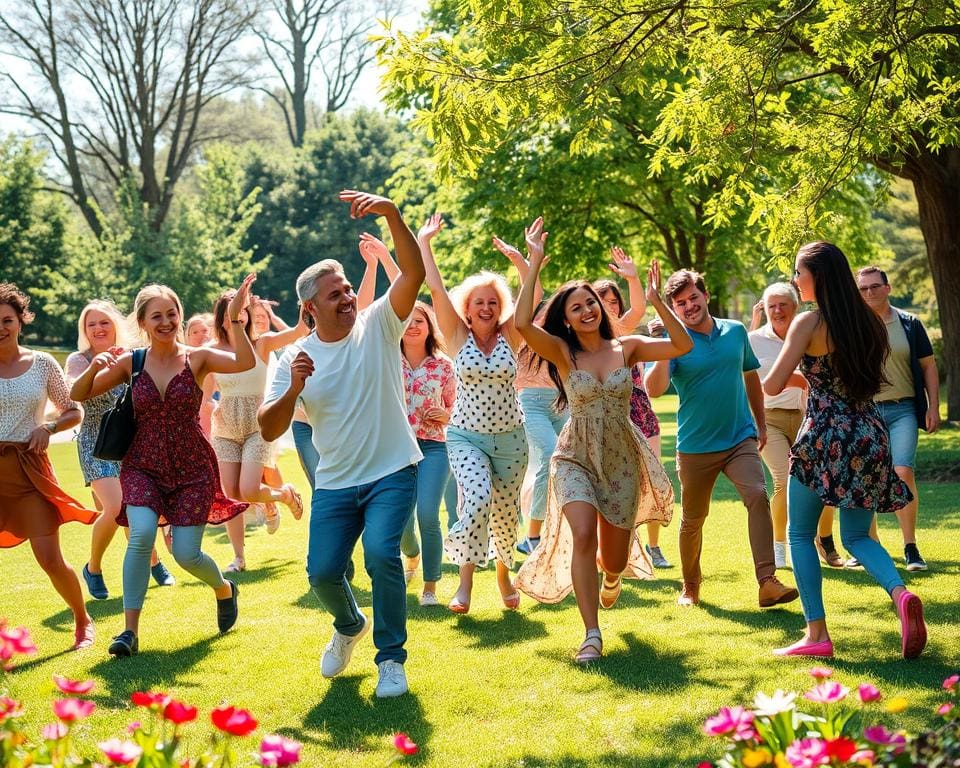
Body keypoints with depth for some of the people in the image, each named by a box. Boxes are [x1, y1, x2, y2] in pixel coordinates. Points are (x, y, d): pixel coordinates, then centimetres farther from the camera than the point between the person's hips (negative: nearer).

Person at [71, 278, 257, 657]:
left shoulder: (197, 358, -4)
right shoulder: (131, 363, 0)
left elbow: (245, 363, -22)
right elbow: (79, 395, 1)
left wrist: (234, 319, -34)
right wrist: (94, 367, -18)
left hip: (193, 469, -1)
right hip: (143, 466, 1)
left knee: (187, 554, -4)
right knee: (141, 534, -24)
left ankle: (224, 589, 32)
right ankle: (130, 630, -15)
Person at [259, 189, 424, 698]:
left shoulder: (377, 326, -5)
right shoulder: (295, 358, 0)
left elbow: (414, 274, -21)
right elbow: (269, 431, -5)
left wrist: (391, 214, -35)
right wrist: (293, 388, -23)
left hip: (392, 473, -3)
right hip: (335, 482, 3)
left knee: (381, 552, -24)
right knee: (323, 571, -4)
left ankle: (391, 658, -7)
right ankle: (350, 626, 32)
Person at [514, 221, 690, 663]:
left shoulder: (626, 348, -2)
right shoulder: (562, 352, -6)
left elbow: (682, 346, -11)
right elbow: (522, 323, -24)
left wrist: (657, 302, -21)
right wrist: (535, 264, -25)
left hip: (622, 460, 2)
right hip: (575, 458, -2)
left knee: (614, 558, 10)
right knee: (583, 536, -25)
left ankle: (611, 575, 51)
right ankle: (591, 635, -18)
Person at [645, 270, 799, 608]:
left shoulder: (736, 332, 3)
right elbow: (654, 390, -23)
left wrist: (761, 424, 22)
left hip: (741, 438, 1)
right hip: (695, 446, -1)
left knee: (758, 495, -22)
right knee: (692, 519, 11)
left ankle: (768, 582, -24)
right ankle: (690, 586, 33)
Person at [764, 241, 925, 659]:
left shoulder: (809, 322, -9)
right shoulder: (868, 320, 8)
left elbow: (773, 385, -11)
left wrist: (797, 376, 11)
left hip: (824, 436, -5)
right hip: (869, 434, 5)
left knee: (800, 534, 9)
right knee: (856, 536, 15)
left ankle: (817, 633, 1)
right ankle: (900, 592, -15)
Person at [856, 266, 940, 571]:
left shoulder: (909, 324, 5)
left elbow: (928, 366, 9)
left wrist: (933, 408, 1)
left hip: (903, 411, -1)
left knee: (903, 473, -14)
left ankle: (910, 548, -5)